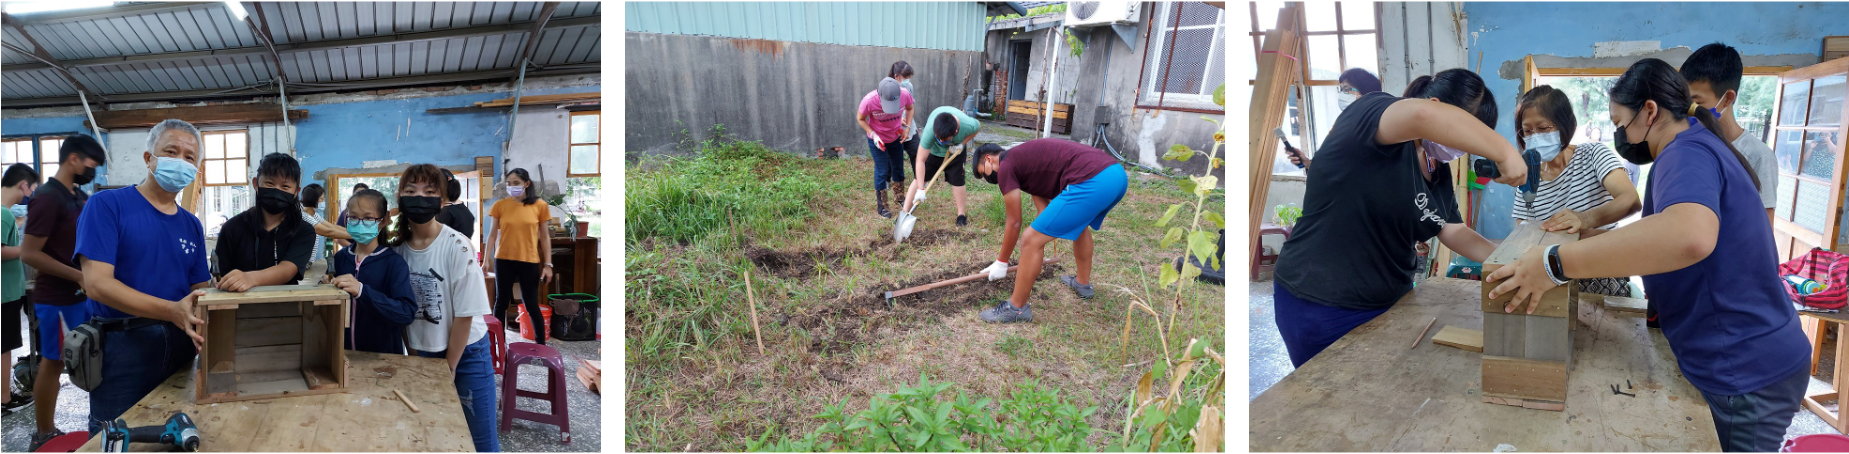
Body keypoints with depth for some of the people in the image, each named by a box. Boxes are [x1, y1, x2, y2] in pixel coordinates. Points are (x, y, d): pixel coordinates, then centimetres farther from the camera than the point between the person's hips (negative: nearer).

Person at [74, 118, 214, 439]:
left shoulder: (192, 226, 13)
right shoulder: (107, 205, -4)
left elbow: (200, 289, 10)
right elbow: (97, 283, -15)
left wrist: (201, 326, -14)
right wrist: (172, 311, -27)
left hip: (180, 347, 5)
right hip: (122, 346, -5)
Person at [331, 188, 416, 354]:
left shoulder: (394, 262, -14)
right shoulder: (340, 258, 0)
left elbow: (406, 313, -27)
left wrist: (362, 291, -37)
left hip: (383, 354, -4)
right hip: (343, 350, 4)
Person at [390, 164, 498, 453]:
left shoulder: (457, 247, -20)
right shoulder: (397, 247, -5)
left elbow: (464, 314, -15)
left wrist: (449, 368, -10)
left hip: (465, 353, -4)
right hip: (421, 352, 4)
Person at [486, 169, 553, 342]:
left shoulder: (540, 205, -2)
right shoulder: (500, 205, 0)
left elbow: (544, 237, 2)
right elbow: (492, 235, 4)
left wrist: (548, 264, -1)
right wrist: (487, 260, -2)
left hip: (530, 262, -1)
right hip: (504, 261, 1)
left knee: (531, 305, 4)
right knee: (501, 302, 8)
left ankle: (541, 344, 14)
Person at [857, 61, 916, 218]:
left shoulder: (905, 95, -27)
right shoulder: (869, 101, -35)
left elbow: (909, 109, 0)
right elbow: (861, 119, -14)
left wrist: (906, 127, -8)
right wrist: (874, 135, -22)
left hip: (896, 137, 4)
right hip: (877, 139, -3)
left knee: (898, 168, 16)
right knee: (882, 171, -1)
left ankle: (898, 197, 40)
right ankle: (882, 207, 14)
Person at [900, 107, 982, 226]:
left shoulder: (969, 125, -40)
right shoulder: (930, 131, -44)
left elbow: (978, 126, -11)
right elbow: (920, 160, -38)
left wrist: (962, 143, -24)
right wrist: (920, 189, -38)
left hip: (955, 149, 1)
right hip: (932, 149, -1)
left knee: (957, 180, -2)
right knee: (919, 178, -6)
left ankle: (961, 215, 15)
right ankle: (905, 213, -1)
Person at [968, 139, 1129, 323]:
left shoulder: (1005, 167, 6)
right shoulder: (1025, 157, 31)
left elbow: (1014, 223, 11)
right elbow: (1045, 212, 34)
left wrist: (1001, 262, 24)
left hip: (1091, 182, -10)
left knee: (1031, 240, -2)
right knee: (1078, 224, 39)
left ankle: (1017, 308, 10)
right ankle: (1082, 283, 53)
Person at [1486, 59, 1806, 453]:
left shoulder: (1687, 153, -20)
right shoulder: (1699, 148, 14)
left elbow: (1689, 235, -43)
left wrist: (1554, 264, -40)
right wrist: (1590, 235, 9)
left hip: (1744, 376, -10)